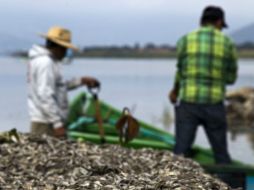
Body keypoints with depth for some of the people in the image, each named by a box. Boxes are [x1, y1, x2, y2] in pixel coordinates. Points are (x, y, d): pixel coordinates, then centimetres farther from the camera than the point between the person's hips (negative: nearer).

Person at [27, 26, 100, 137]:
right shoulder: (45, 63, -15)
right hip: (46, 123, -10)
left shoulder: (41, 60, 18)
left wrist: (81, 81, 20)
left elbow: (58, 86, 26)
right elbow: (45, 96, -23)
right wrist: (58, 124, -23)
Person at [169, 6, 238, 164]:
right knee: (221, 153, 12)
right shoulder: (227, 43, 3)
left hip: (188, 102, 0)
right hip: (214, 103, 0)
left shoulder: (186, 39, 2)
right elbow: (231, 78, 7)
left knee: (181, 150, 4)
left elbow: (181, 72, 2)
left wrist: (176, 91, 19)